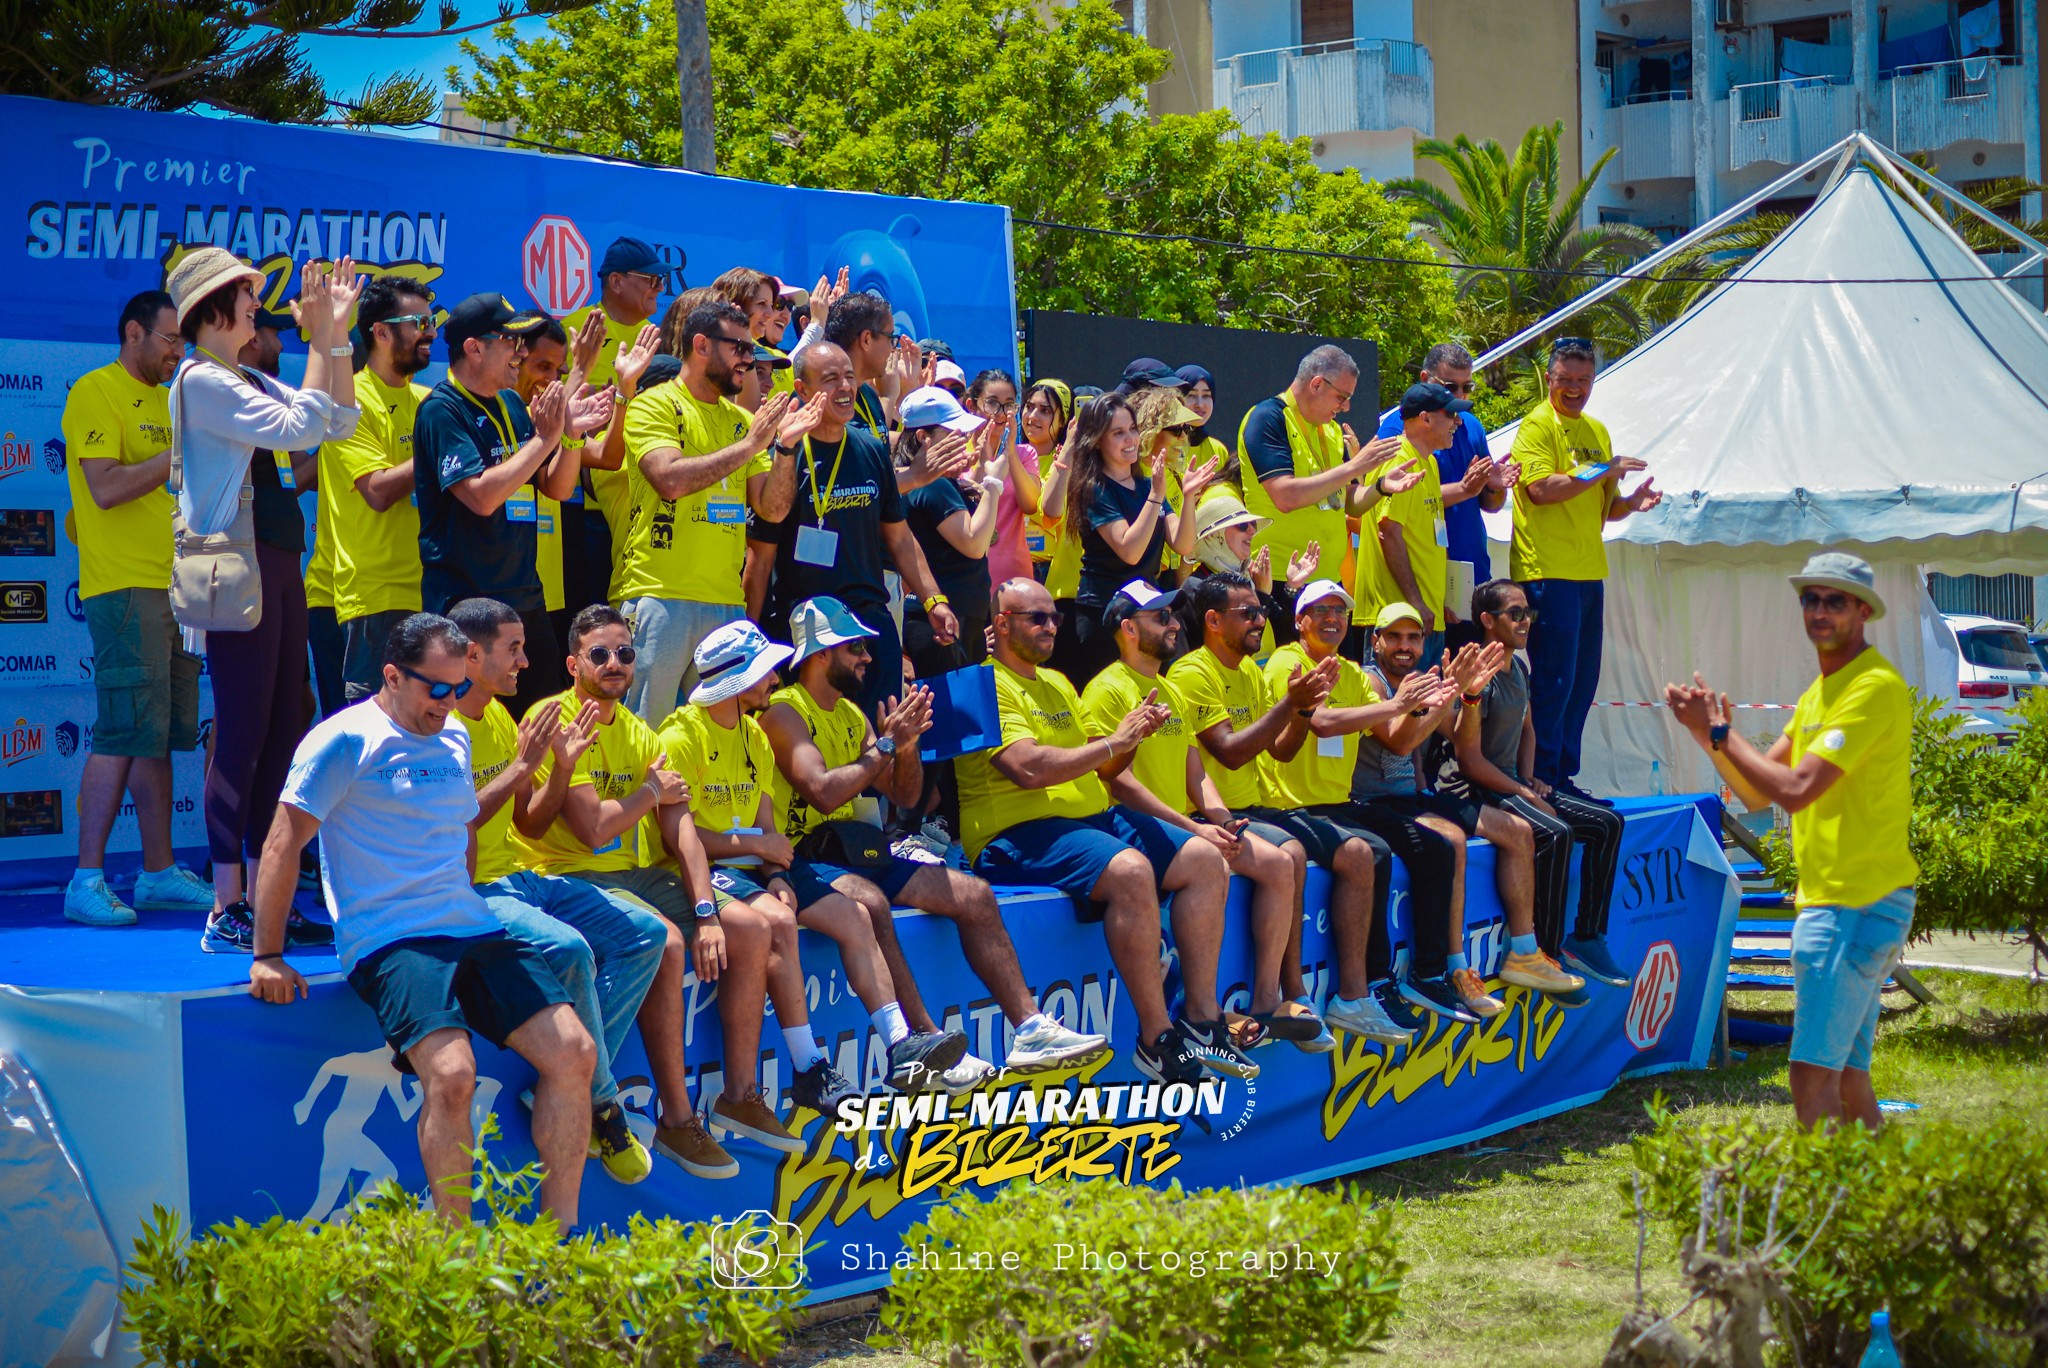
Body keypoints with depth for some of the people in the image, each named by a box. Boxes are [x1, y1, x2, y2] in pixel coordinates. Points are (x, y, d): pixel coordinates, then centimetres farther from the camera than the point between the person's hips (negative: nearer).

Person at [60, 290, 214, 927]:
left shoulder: (164, 400, 20)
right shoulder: (96, 393, -6)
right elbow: (106, 488, -16)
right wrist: (184, 453, -14)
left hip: (177, 587, 8)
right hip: (124, 586, -8)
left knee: (162, 735, 9)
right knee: (124, 733, -11)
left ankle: (159, 872, 13)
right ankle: (87, 880, -8)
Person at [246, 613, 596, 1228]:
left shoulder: (454, 741, 20)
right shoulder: (345, 742, -3)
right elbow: (283, 843, -4)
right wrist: (267, 958, -8)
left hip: (473, 930, 7)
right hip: (389, 941, -7)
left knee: (574, 1050, -10)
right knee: (452, 1074, -29)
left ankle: (557, 1236, -3)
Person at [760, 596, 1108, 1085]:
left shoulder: (852, 714, 18)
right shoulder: (784, 711, -9)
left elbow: (905, 796, 15)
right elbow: (823, 791, -23)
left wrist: (907, 743, -4)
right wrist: (885, 746, -15)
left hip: (856, 856, 9)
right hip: (804, 859, -9)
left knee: (974, 895, -2)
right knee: (869, 901, -39)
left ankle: (1030, 1032, -5)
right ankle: (927, 1044, -41)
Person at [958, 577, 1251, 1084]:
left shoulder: (1057, 683, 24)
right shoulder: (988, 686, -7)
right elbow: (1028, 768, -20)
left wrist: (1134, 731, 3)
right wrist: (1114, 742, -13)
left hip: (1093, 816, 10)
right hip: (1020, 833, -10)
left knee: (1205, 860, -3)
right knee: (1130, 870, -35)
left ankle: (1202, 1019, -5)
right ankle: (1157, 1039, -30)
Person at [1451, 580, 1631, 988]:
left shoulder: (1519, 668, 12)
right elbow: (1471, 761, -18)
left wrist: (1530, 778, 10)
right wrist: (1525, 794, -15)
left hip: (1514, 783, 9)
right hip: (1481, 792, -9)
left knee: (1607, 823, -1)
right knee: (1555, 833, -32)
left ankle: (1586, 938, 0)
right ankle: (1547, 954, -27)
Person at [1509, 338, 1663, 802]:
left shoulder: (1597, 431, 19)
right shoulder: (1537, 425, -5)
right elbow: (1541, 489, -18)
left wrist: (1631, 502, 3)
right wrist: (1602, 471, -17)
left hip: (1588, 571, 8)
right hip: (1548, 570, -8)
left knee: (1583, 680, 9)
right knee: (1554, 680, -8)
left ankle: (1563, 776, 16)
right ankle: (1542, 780, -3)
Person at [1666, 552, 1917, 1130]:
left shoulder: (1875, 687, -14)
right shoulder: (1821, 691, 18)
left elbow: (1795, 789, -21)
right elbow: (1756, 791, 15)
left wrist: (1721, 733, -9)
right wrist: (1707, 730, 1)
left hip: (1857, 905, -10)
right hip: (1828, 902, 10)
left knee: (1814, 1076, -14)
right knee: (1846, 1077, 12)